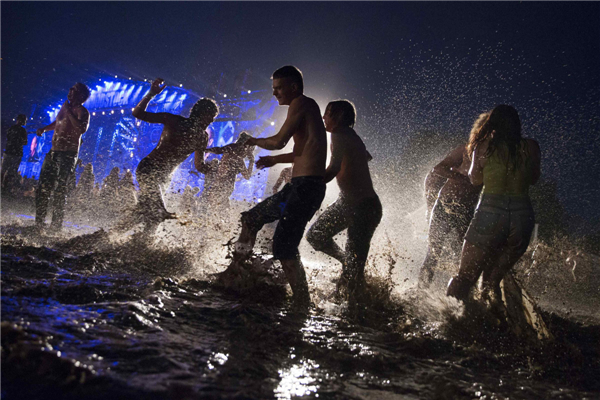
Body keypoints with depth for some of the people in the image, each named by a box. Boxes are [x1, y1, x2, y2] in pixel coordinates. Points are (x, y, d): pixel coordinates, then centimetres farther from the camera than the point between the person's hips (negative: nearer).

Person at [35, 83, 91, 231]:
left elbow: (82, 129, -27)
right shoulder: (65, 106, 16)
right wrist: (44, 129, 16)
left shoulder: (82, 112, -7)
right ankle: (39, 222, 14)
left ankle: (57, 223, -2)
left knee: (60, 189, -8)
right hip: (54, 151, 8)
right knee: (43, 187, 7)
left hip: (68, 153, -8)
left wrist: (69, 112, -22)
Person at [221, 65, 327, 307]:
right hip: (299, 187, 10)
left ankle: (303, 304, -5)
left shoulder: (302, 103, -7)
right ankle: (232, 272, 27)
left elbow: (279, 141, -14)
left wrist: (255, 141, 5)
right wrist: (275, 159, 33)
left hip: (307, 186, -10)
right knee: (250, 219, 18)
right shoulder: (305, 109, 22)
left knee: (283, 247, -13)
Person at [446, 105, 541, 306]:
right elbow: (533, 179, 18)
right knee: (493, 278, 19)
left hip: (491, 210, -3)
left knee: (464, 276, 4)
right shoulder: (531, 147, 6)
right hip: (523, 214, 3)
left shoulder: (484, 146, 1)